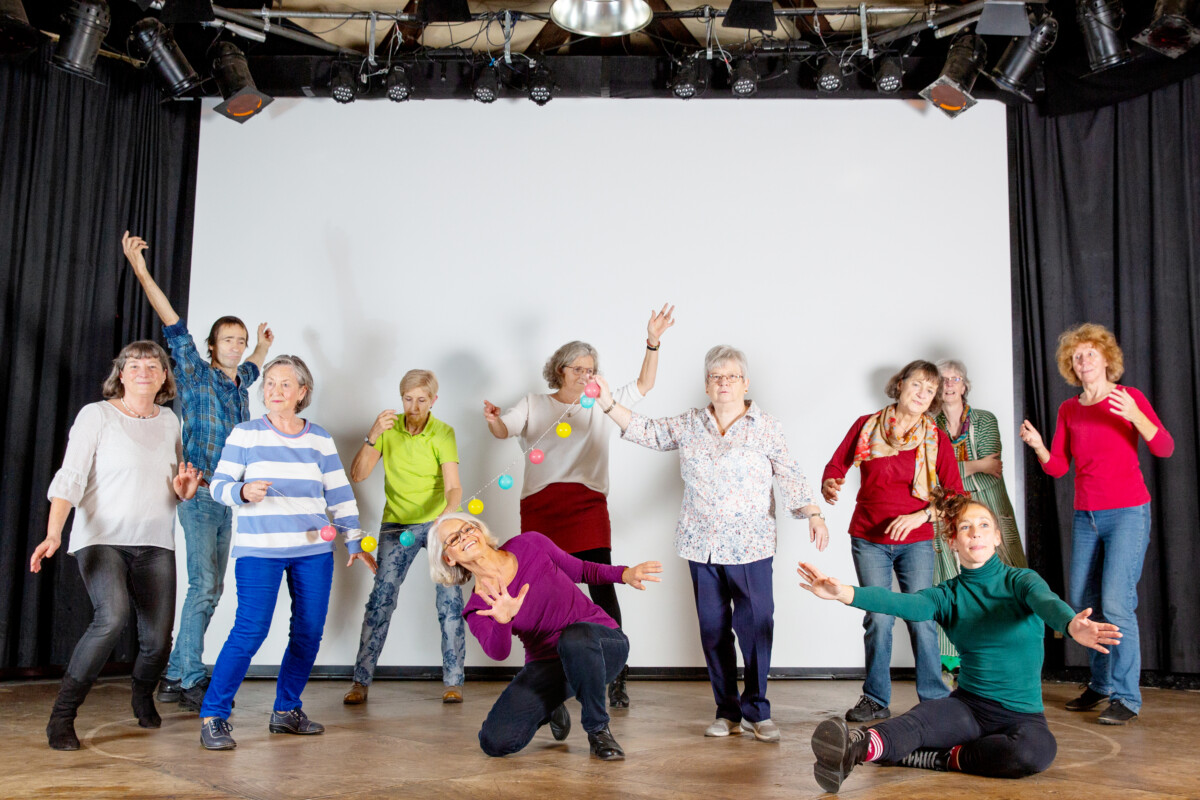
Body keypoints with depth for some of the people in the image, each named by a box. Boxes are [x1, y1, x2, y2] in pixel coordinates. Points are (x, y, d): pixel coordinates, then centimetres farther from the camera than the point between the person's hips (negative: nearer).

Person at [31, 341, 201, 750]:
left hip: (155, 544, 4)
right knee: (112, 616, -28)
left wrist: (184, 490, 0)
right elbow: (69, 478, -10)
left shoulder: (169, 421, 12)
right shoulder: (96, 415, -2)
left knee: (158, 637, -2)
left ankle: (142, 697, 32)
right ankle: (62, 716, -12)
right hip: (102, 538, -4)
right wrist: (54, 533, -24)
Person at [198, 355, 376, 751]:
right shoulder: (245, 434, 3)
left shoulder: (320, 439, 11)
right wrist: (244, 491, -22)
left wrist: (355, 542, 11)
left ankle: (286, 709, 21)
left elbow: (340, 494, 13)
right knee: (251, 630, -13)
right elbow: (219, 485, 0)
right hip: (258, 550, -4)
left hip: (314, 550, 4)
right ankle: (213, 716, 0)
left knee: (309, 632, 4)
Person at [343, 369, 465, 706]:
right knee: (381, 597, -8)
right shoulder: (388, 428, -3)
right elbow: (357, 475, -10)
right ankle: (361, 681, 0)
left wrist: (448, 514, -42)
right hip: (397, 522, 1)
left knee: (449, 598, -9)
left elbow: (453, 485, -21)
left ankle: (453, 681, 1)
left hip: (438, 521, -1)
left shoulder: (443, 433, -9)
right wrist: (372, 436, -25)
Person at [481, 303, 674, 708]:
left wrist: (653, 343, 2)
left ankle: (616, 676, -1)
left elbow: (643, 385, 14)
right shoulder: (534, 404, 14)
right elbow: (505, 429, -1)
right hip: (540, 506, 0)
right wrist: (492, 420, -24)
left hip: (587, 505, 0)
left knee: (602, 588, -8)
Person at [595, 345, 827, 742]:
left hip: (750, 546, -3)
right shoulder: (689, 425, 10)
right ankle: (727, 712, 18)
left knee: (756, 627, -5)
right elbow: (646, 431, 10)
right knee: (713, 629, 7)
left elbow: (791, 477, 1)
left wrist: (814, 515, -10)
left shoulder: (767, 428, 2)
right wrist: (608, 403, 0)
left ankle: (756, 710, 11)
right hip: (702, 545, 3)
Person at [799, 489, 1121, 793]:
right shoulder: (948, 595, 5)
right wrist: (844, 593, -36)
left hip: (1021, 713, -1)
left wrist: (1072, 625, -52)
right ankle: (858, 746, -59)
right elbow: (902, 603, -15)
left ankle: (945, 758, -23)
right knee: (920, 717, -32)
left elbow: (1046, 601, -25)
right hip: (968, 705, 1)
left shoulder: (1020, 580, -1)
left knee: (1038, 749, -35)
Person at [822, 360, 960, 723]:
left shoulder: (936, 439, 0)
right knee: (877, 619, 0)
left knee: (921, 618, -2)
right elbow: (836, 465, 7)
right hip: (868, 540, 0)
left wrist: (919, 516, -14)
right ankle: (875, 700, 11)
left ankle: (934, 699, 12)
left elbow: (955, 494, 0)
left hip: (916, 542, 0)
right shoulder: (866, 426, 1)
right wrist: (829, 486, -15)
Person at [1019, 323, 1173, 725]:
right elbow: (1057, 467, 8)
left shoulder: (1130, 397, -3)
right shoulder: (1068, 410, 10)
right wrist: (1038, 446, -11)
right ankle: (1101, 684, 23)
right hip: (1086, 516, 6)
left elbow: (1164, 448, -14)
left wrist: (1133, 415, -29)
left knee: (1116, 603, -14)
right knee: (1082, 603, 8)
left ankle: (1126, 696, -6)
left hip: (1127, 513, -5)